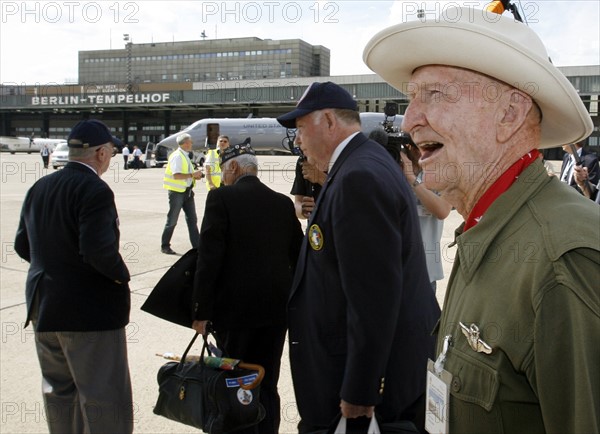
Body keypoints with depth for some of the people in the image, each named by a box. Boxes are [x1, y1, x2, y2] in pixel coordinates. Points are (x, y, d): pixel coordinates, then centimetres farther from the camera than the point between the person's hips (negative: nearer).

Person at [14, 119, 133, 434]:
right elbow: (99, 251, -27)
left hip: (43, 307, 8)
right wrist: (122, 275, -10)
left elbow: (22, 245, 11)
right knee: (105, 397, 0)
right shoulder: (94, 190, -18)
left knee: (58, 390, 20)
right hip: (89, 310, -8)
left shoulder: (39, 188, 7)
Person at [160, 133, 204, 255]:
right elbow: (176, 175, -26)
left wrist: (195, 175, 6)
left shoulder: (185, 156, 14)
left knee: (192, 219, 7)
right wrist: (192, 174, -23)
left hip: (187, 191, 9)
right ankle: (165, 246, 13)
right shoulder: (177, 156, -15)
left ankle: (197, 245, 11)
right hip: (177, 191, -9)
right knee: (172, 220, 1)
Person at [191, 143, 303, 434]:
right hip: (276, 310, 5)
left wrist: (201, 311, -8)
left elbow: (209, 258, -14)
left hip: (235, 309, -4)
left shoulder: (221, 198, -9)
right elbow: (297, 257, 8)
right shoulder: (284, 203, 5)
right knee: (267, 386, 14)